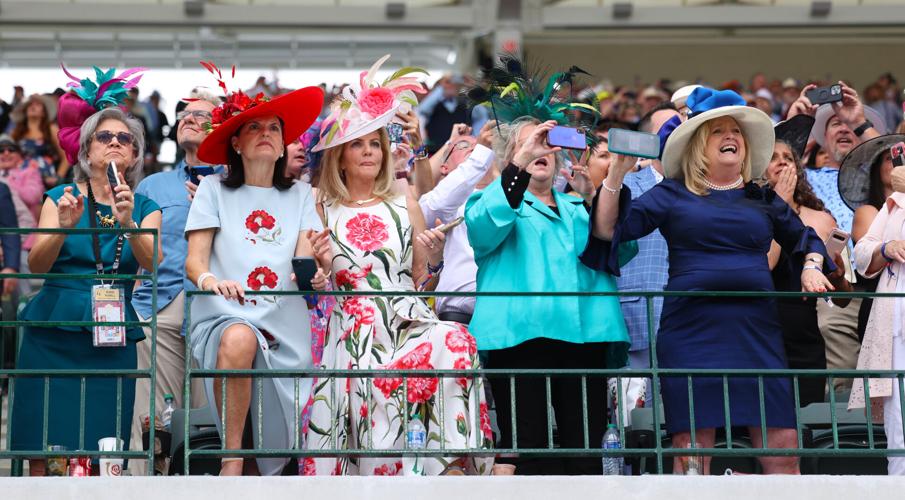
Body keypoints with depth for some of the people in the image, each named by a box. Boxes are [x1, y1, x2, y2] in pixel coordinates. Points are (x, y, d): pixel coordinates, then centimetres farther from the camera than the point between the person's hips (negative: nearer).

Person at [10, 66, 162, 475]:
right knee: (45, 452, -5)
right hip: (53, 336, -1)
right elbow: (36, 264, -6)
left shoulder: (145, 208, 10)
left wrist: (127, 223, -27)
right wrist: (63, 227, -24)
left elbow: (152, 264, -9)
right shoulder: (61, 197, 7)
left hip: (113, 341, 1)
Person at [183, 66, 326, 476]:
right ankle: (231, 459, -26)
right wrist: (210, 280, -23)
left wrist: (315, 260, -23)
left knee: (275, 451, -12)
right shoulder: (214, 190, 8)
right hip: (224, 317, -2)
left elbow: (304, 262, 3)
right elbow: (194, 260, 1)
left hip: (284, 325, 2)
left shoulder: (299, 195, 14)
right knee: (239, 340, -38)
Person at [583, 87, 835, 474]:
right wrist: (618, 173, -8)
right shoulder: (672, 195, 8)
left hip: (757, 334, 3)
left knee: (782, 443, -3)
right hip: (692, 333, -3)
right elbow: (607, 229, 1)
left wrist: (811, 266, 13)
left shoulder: (762, 199, 18)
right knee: (692, 446, -6)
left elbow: (805, 238, 33)